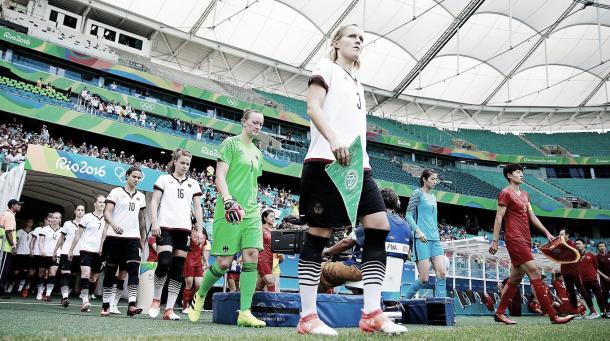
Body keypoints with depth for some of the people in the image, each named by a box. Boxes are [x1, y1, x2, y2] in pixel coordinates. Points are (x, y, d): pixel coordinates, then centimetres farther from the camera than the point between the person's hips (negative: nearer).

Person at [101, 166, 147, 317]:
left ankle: (132, 305, -16)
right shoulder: (116, 192, 1)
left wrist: (143, 238, 19)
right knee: (111, 271, 5)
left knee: (134, 269, -12)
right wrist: (113, 224, -29)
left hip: (133, 238, 3)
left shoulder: (141, 196, 15)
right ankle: (106, 305, 16)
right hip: (115, 237, -3)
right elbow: (107, 212, -9)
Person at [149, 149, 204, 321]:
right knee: (164, 262, -17)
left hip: (184, 229, 3)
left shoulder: (193, 183, 17)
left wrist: (200, 230, 6)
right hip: (165, 227, -3)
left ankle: (169, 309, 3)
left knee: (178, 269, -1)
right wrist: (154, 223, -8)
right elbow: (154, 202, 4)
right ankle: (156, 299, 6)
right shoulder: (164, 179, 9)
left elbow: (198, 208, 15)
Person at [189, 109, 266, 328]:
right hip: (230, 210, -6)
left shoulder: (257, 153, 20)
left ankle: (245, 312, -4)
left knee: (252, 256, -7)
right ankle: (200, 295, 24)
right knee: (224, 262, -3)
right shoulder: (231, 143, 0)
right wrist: (229, 201, -24)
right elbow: (220, 177, -10)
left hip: (251, 212, 6)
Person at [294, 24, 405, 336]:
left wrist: (361, 160, 19)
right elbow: (313, 107, -8)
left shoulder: (357, 82, 29)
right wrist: (333, 139, -24)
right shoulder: (326, 67, 7)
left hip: (358, 164, 8)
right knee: (319, 233, -6)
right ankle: (307, 316, 3)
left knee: (378, 226, -5)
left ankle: (371, 314, -1)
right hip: (327, 161, -8)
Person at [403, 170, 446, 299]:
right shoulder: (417, 193, -2)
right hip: (422, 240, -7)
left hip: (435, 239, 7)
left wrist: (437, 235, 18)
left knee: (441, 273, -7)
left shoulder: (433, 197, 20)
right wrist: (418, 231, -18)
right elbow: (409, 214, -8)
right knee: (424, 278, -8)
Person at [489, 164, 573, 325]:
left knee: (515, 278, 10)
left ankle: (499, 313, 17)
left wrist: (547, 233, 18)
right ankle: (553, 316, -9)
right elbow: (498, 218, -10)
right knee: (535, 273, -12)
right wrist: (495, 241, -14)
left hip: (525, 240, 9)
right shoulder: (506, 193, -6)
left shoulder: (525, 194, 20)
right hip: (515, 240, -9)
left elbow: (532, 216, 24)